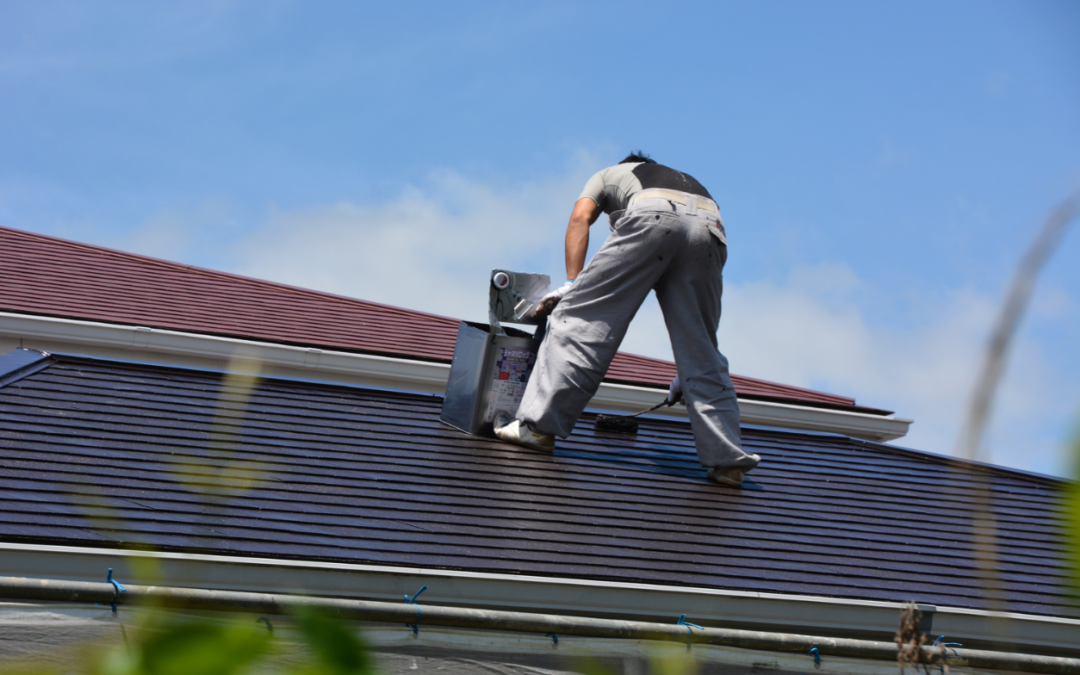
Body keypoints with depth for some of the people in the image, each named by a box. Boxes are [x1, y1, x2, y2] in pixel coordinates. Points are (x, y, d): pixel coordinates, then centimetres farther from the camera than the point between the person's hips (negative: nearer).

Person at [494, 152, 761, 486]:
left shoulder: (609, 174, 40)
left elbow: (581, 217, 14)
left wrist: (572, 283, 9)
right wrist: (685, 373, 42)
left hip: (651, 219, -4)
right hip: (711, 227, 4)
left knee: (579, 316, 2)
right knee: (701, 351, 12)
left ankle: (538, 424, -3)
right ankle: (726, 458, 5)